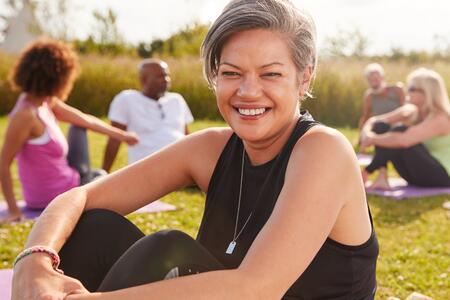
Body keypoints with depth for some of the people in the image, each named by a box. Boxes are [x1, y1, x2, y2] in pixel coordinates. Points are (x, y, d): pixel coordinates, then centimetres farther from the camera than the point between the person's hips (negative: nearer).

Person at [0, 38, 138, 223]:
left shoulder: (46, 103, -2)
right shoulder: (25, 115, -29)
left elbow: (87, 120, 11)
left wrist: (122, 135, 20)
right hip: (56, 197, -9)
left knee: (79, 126, 25)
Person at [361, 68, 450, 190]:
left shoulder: (440, 119, -22)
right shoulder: (412, 111, 0)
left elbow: (403, 140, -38)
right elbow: (373, 121, -1)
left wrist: (373, 139, -27)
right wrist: (367, 134, -23)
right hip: (418, 176, 8)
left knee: (400, 130, -28)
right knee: (380, 126, -10)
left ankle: (365, 174, -24)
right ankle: (382, 178, -22)